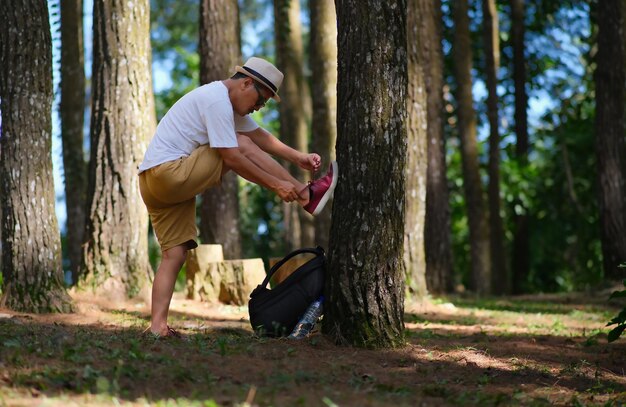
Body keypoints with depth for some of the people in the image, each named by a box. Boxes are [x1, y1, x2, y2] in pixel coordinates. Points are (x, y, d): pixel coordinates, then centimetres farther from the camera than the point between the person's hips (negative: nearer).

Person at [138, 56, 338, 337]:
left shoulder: (228, 102, 20)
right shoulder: (217, 100, -14)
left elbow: (259, 135, 26)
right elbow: (232, 157, -17)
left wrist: (297, 158, 15)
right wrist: (276, 184, -12)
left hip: (155, 183, 11)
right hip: (168, 173, -11)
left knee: (175, 253, 4)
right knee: (242, 145, -10)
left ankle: (158, 325, -1)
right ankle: (307, 196, -4)